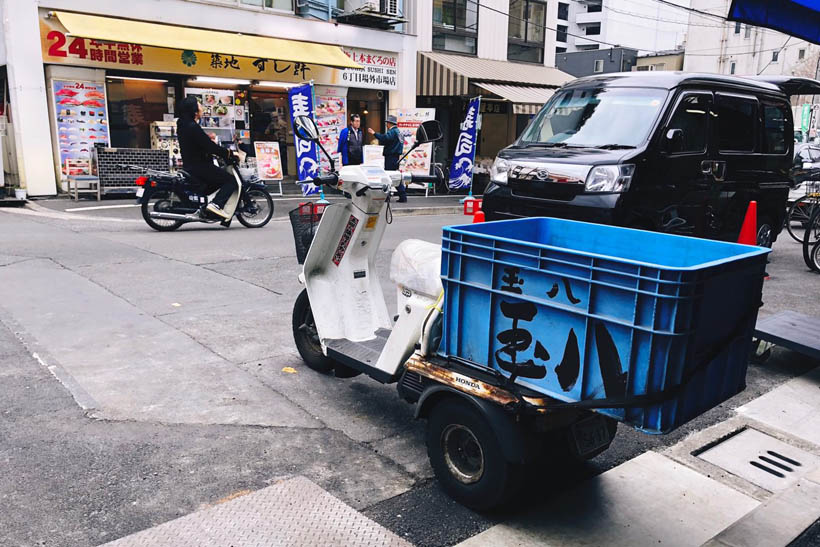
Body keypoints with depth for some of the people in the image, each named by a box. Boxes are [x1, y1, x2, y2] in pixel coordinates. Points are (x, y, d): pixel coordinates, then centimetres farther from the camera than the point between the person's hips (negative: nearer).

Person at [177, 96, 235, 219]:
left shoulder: (183, 124, 11)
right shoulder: (193, 127, -21)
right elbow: (209, 146, -23)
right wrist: (228, 153, -13)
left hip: (190, 164, 10)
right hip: (198, 166, -10)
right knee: (231, 180, -11)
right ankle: (216, 204, -25)